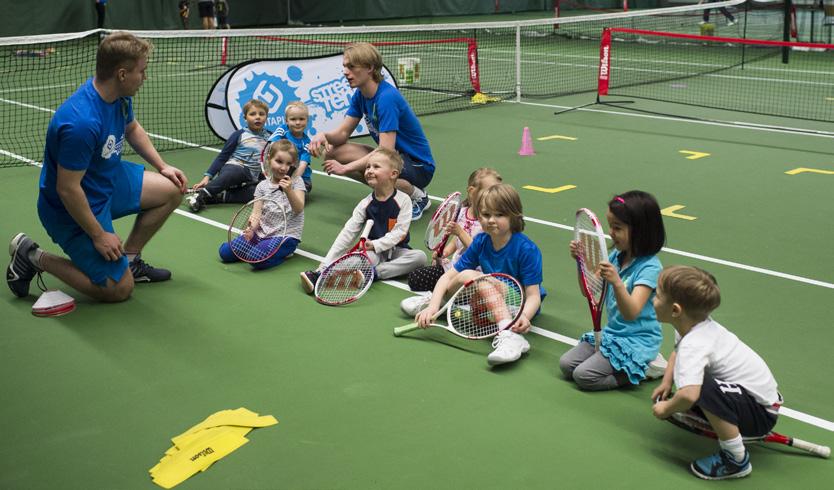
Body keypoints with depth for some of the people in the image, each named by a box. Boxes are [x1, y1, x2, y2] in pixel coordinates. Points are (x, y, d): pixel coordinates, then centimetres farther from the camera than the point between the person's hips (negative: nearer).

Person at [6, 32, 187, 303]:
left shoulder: (120, 96, -8)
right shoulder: (82, 123, -37)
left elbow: (132, 129, 17)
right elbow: (67, 189, -30)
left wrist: (162, 166, 9)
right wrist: (99, 236, -22)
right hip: (74, 209, -9)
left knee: (172, 190, 10)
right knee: (119, 289, -5)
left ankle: (129, 259, 19)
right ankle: (32, 257, 7)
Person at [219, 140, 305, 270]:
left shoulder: (296, 182, -2)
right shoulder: (262, 186, 7)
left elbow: (298, 209, -13)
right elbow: (257, 212, 0)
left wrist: (289, 191, -30)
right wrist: (251, 229, -21)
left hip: (286, 235, -4)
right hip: (263, 232, 4)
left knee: (258, 259, -30)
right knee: (225, 251, -8)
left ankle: (283, 252, -2)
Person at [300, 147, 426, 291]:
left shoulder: (403, 200, -6)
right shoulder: (365, 204, 0)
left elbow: (400, 231, -12)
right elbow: (348, 233, -3)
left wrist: (375, 244, -22)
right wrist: (325, 264, -12)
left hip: (397, 249, 0)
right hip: (374, 252, 0)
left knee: (420, 256, -27)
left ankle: (375, 272, -31)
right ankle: (319, 274, -44)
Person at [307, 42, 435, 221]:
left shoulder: (387, 98, -26)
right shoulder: (360, 95, 1)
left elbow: (385, 151, -31)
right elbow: (343, 133, 5)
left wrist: (345, 168, -26)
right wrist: (323, 135, -19)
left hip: (419, 166, -9)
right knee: (333, 150, -1)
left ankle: (417, 196, -7)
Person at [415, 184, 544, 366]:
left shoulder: (527, 250, -20)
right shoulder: (480, 242, -5)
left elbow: (533, 295, -23)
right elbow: (448, 276, -6)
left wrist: (524, 316, -45)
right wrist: (433, 306, -22)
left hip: (520, 303, -4)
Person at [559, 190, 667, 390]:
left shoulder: (649, 267, -21)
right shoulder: (616, 256, 2)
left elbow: (631, 313, -31)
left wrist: (617, 283, -48)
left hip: (637, 340, -8)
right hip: (612, 332, 8)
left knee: (583, 375, -16)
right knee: (566, 364, 2)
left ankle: (645, 369, 0)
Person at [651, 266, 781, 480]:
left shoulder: (693, 345, -30)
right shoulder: (692, 325, -3)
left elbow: (689, 395, -46)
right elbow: (677, 352, 21)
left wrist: (666, 409, -25)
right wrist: (667, 382, 6)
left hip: (761, 413, -10)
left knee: (702, 389, -33)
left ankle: (736, 460, -18)